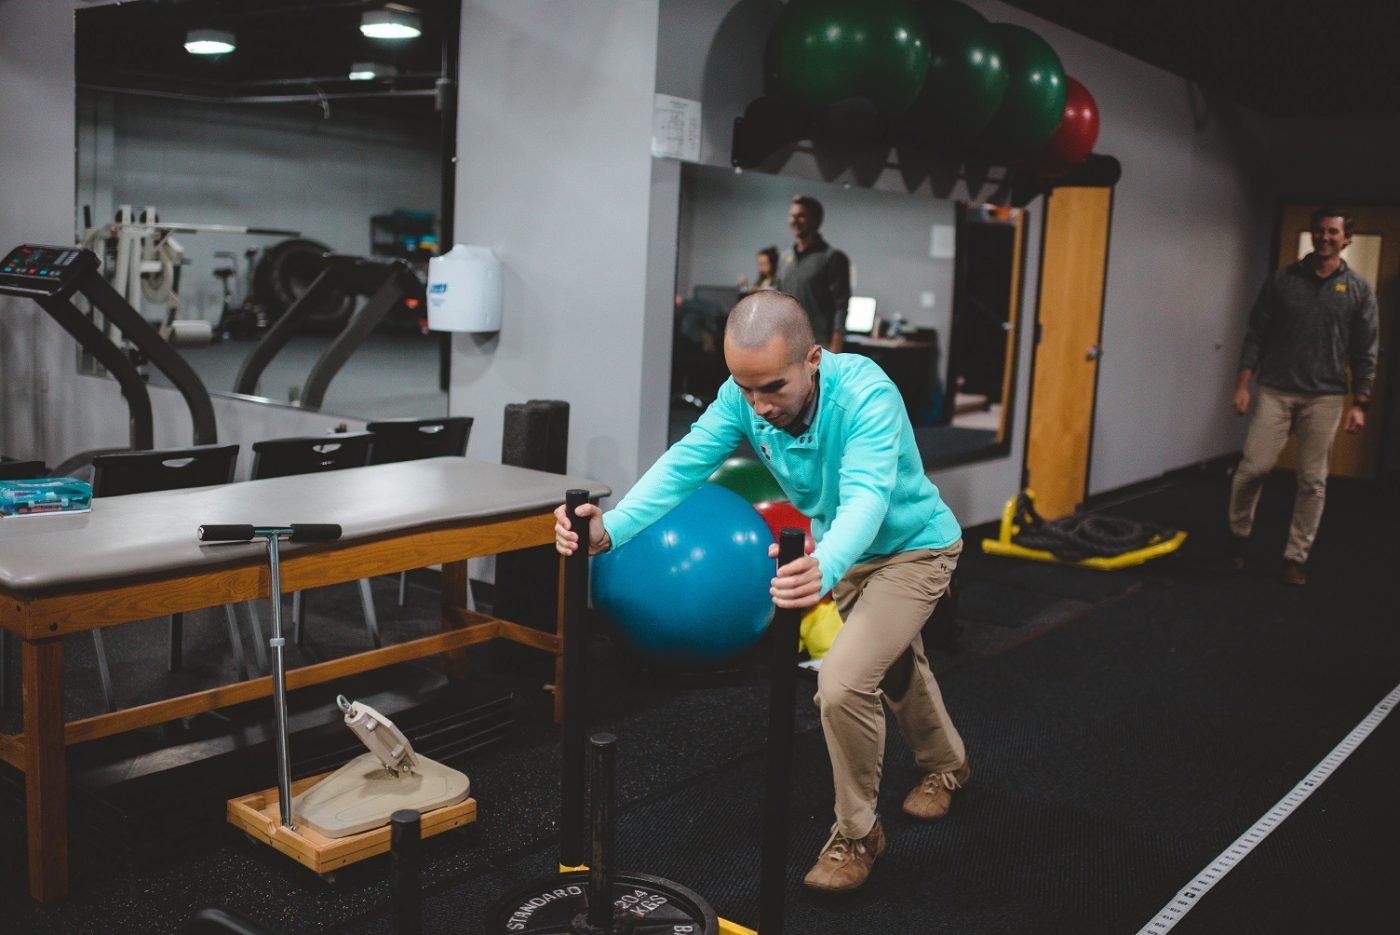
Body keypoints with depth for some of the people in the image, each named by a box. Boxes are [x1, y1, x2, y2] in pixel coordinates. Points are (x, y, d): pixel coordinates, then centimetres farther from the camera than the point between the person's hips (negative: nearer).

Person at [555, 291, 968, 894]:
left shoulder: (866, 396, -39)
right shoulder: (744, 395, -23)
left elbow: (866, 498, -53)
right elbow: (684, 464, -32)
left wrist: (826, 571, -73)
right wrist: (610, 529, -50)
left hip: (912, 548, -6)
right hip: (841, 548, 7)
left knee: (844, 682, -22)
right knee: (895, 664, 28)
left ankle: (857, 833, 4)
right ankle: (945, 764, 57)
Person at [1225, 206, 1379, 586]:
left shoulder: (1359, 290, 4)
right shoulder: (1282, 280, 4)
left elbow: (1365, 352, 4)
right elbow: (1256, 335, 3)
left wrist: (1359, 404, -2)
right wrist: (1242, 385, -4)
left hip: (1325, 397, 1)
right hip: (1275, 391, 0)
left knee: (1313, 481, 2)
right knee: (1253, 467, -7)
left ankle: (1296, 557, 12)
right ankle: (1239, 535, 16)